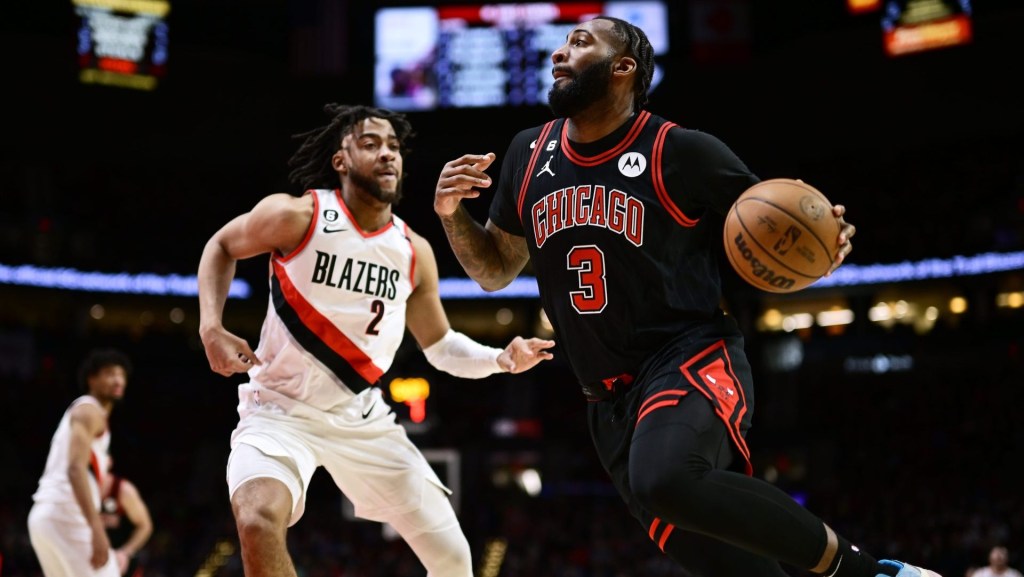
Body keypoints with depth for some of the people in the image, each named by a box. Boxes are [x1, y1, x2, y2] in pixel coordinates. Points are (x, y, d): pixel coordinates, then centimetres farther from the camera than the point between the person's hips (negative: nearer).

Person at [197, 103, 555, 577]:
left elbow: (440, 346, 10)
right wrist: (212, 328, -10)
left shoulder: (413, 251, -2)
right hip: (281, 410, -4)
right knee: (259, 523, -34)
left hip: (361, 419, 5)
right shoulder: (296, 216, -14)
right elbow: (221, 246, 4)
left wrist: (501, 359, -10)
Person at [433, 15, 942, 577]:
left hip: (694, 362, -5)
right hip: (613, 404, 5)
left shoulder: (683, 153, -5)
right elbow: (496, 271, 18)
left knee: (667, 480, -37)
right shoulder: (529, 154, 9)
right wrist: (453, 214, -1)